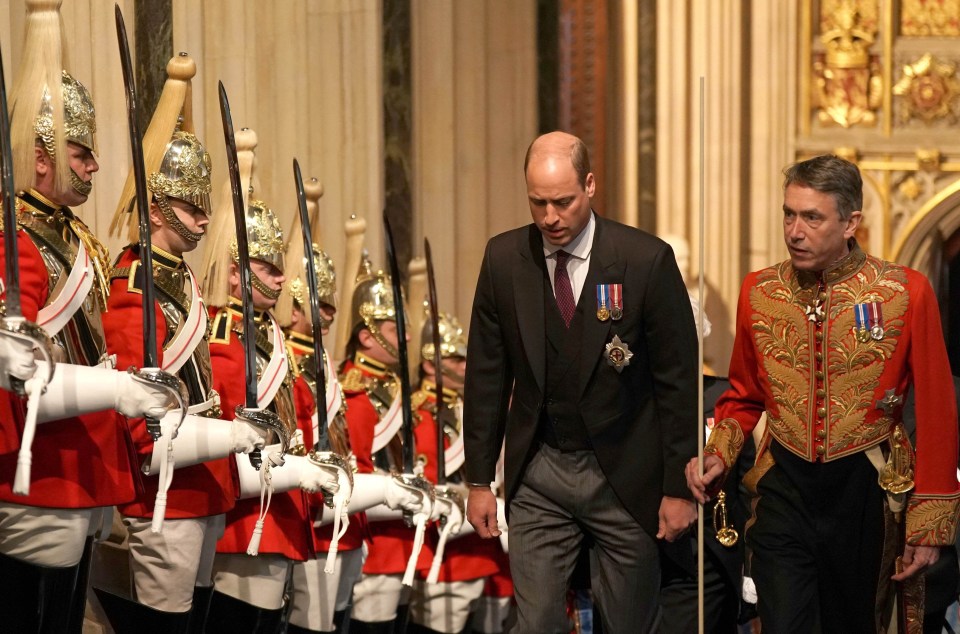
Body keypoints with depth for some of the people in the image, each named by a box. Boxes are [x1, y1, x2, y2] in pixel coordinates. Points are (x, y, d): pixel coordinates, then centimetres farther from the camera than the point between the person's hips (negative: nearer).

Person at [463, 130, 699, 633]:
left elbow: (678, 379, -6)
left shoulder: (647, 260, -11)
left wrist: (679, 487, -6)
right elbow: (486, 374, 5)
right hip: (536, 478, 2)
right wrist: (479, 479, 5)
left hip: (625, 476, -2)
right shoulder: (504, 258, -1)